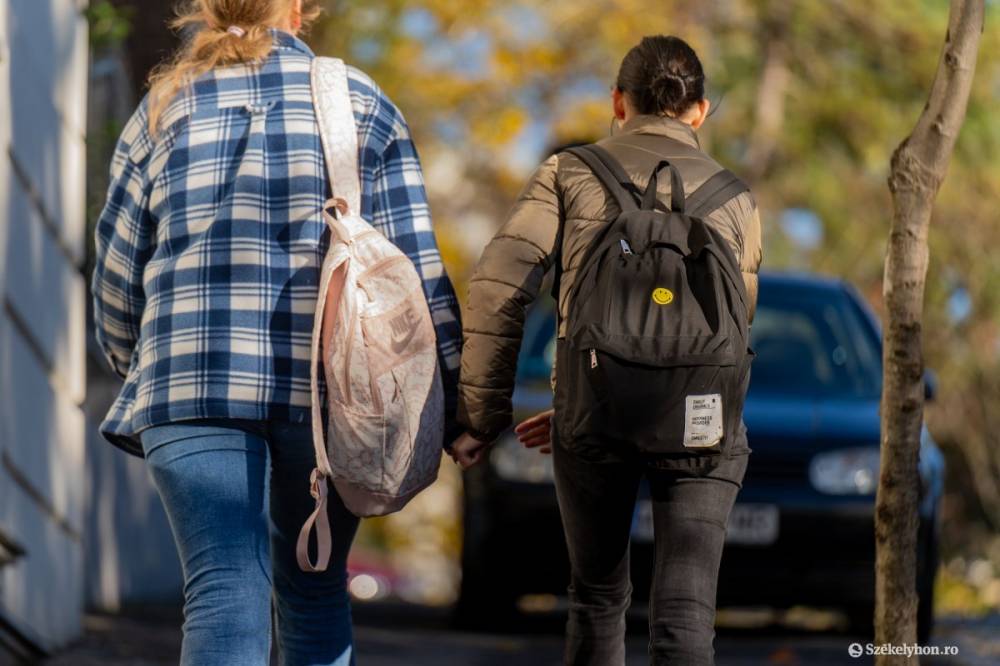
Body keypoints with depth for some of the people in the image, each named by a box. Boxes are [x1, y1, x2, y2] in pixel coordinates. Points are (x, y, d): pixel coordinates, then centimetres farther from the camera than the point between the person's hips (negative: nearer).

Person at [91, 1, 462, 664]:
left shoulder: (164, 109, 12)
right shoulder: (360, 101, 8)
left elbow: (118, 278, 14)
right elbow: (416, 264, 3)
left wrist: (140, 370, 32)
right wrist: (453, 398, 7)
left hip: (192, 383, 0)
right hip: (329, 383, 0)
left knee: (224, 602, -5)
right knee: (315, 595, 15)